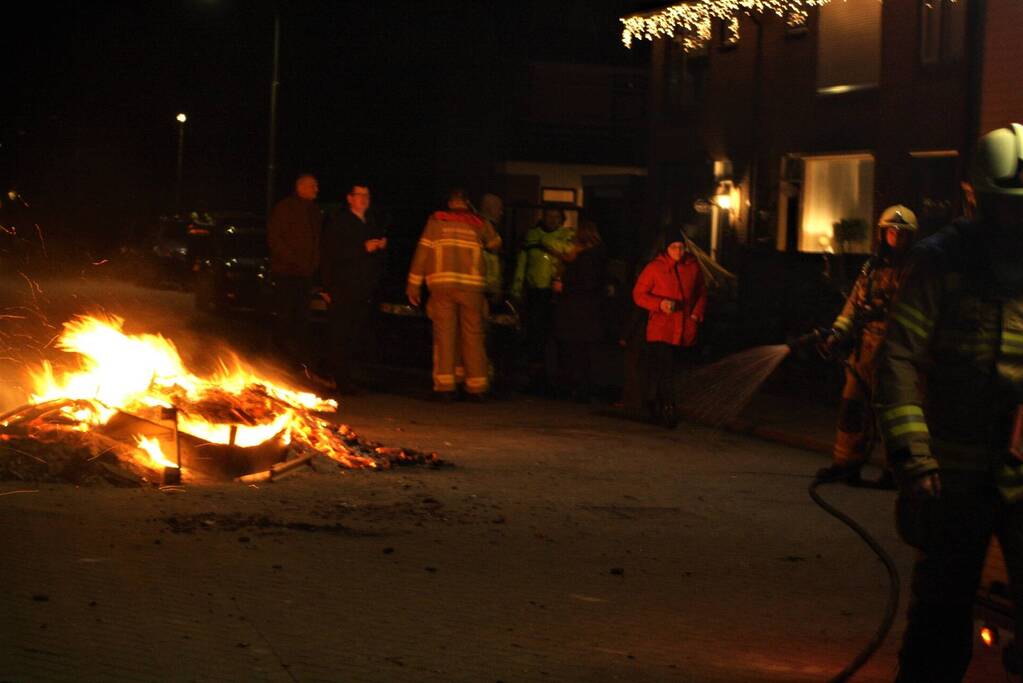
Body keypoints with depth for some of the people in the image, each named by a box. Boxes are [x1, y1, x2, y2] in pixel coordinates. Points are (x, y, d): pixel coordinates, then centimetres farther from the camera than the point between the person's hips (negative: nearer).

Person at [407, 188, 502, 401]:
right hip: (472, 286, 1)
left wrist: (414, 284, 6)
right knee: (473, 335, 6)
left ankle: (444, 386, -6)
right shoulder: (479, 223, 10)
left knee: (444, 334, 0)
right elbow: (495, 244, 26)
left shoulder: (436, 221, 7)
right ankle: (476, 386, 6)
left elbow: (423, 251, 3)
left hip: (443, 286, -1)